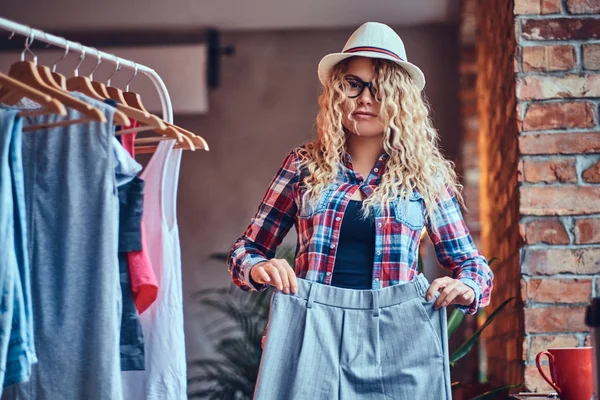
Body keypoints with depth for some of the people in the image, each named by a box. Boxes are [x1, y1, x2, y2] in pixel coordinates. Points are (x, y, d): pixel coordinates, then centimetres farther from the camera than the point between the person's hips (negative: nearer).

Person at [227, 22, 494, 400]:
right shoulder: (304, 164, 6)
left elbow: (470, 261, 11)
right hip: (312, 335, 0)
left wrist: (467, 287, -11)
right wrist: (259, 268, -12)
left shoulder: (427, 173, 6)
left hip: (397, 339, 0)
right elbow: (246, 248, 11)